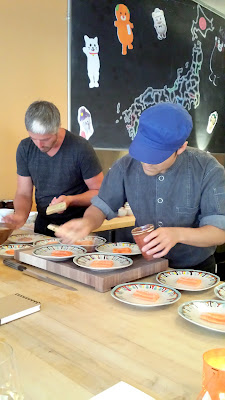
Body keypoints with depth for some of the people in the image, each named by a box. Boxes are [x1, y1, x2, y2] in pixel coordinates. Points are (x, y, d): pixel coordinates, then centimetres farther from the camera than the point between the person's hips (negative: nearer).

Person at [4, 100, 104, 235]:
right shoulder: (25, 148, 0)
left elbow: (100, 191, -6)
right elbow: (23, 194, 6)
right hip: (43, 224, 1)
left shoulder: (81, 148, -13)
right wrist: (20, 215, -15)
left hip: (77, 224, 0)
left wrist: (70, 200, -22)